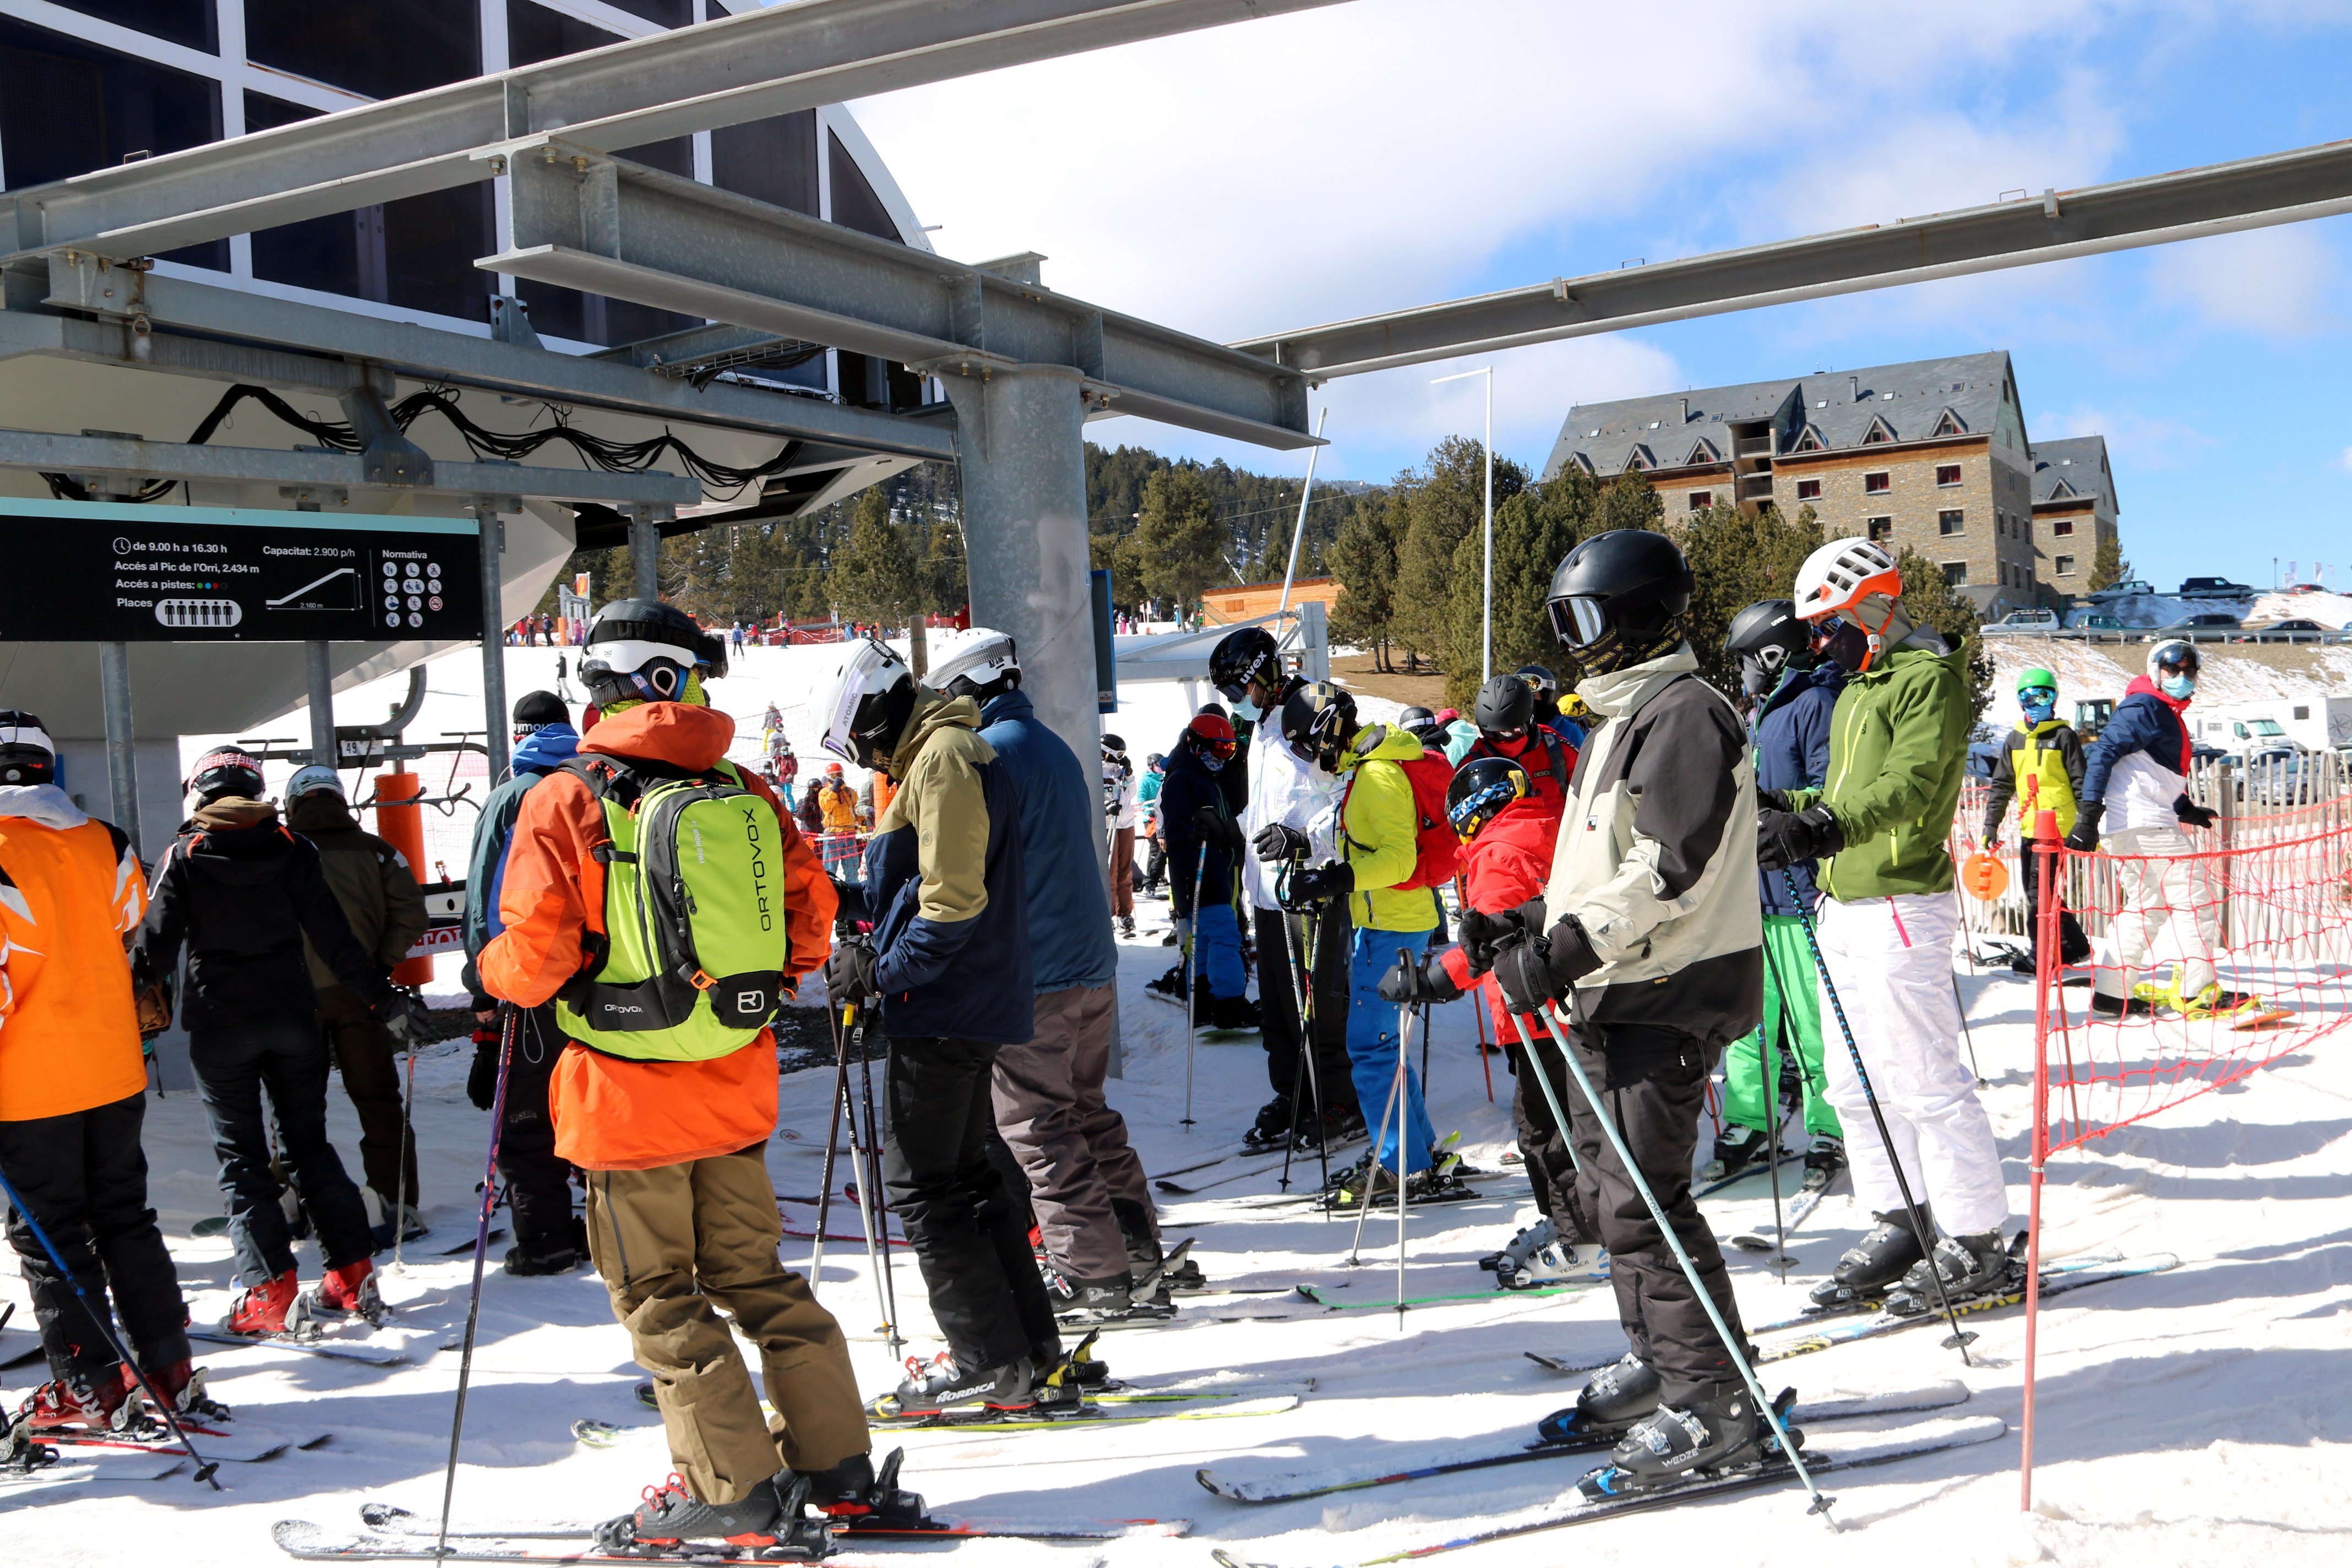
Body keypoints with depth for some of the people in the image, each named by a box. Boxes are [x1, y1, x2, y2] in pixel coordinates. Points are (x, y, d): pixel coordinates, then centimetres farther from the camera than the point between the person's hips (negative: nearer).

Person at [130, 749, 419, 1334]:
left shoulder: (184, 857, -5)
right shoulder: (291, 850, 0)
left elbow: (156, 947, -6)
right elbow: (335, 939, -2)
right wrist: (384, 1000, 4)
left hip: (219, 1025, -2)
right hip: (292, 1018, 2)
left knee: (242, 1158, 5)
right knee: (309, 1145, 12)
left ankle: (271, 1291, 0)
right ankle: (354, 1273, 9)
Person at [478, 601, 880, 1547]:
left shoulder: (566, 801, -11)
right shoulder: (743, 793, 1)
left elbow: (538, 953, -14)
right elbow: (809, 902, 4)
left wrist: (492, 972, 8)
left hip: (629, 1095, -5)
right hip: (737, 1085, 5)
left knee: (658, 1295, 8)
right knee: (752, 1272, 18)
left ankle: (731, 1486, 11)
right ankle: (834, 1458, 22)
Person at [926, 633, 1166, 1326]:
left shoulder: (986, 753, -13)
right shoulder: (1055, 746, 17)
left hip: (1030, 978, -9)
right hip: (1092, 964, 9)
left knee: (1036, 1125, -2)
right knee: (1087, 1109, 18)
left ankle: (1094, 1279, 0)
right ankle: (1139, 1253, 21)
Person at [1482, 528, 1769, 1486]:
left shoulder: (1684, 712, -13)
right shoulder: (1624, 715, 20)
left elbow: (1670, 867, -23)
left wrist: (1569, 947, -25)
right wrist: (1530, 925, 15)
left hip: (1666, 995, -11)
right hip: (1612, 992, 11)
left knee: (1642, 1197, -9)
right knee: (1608, 1187, 15)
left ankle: (1714, 1403, 0)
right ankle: (1658, 1363, 29)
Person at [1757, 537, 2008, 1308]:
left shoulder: (1930, 678, -11)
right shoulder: (1859, 689, 19)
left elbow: (1909, 785, -26)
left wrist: (1827, 828, -41)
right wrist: (1781, 807, 16)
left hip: (1902, 905, -10)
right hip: (1845, 906, 10)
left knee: (1923, 1081, -5)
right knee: (1858, 1082, 12)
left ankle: (1978, 1241, 5)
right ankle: (1900, 1225, 22)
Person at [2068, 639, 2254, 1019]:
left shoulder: (2166, 714, 23)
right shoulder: (2145, 708, -9)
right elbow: (2103, 752, -18)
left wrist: (2184, 809, 20)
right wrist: (2090, 812, -25)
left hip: (2126, 828, 11)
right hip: (2142, 821, -11)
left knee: (2143, 907, 14)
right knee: (2193, 899, -6)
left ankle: (2110, 993, 15)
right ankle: (2198, 993, -2)